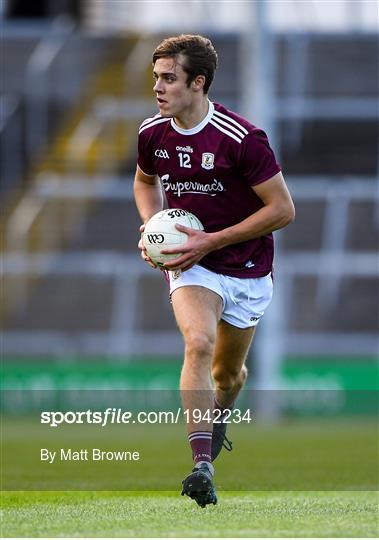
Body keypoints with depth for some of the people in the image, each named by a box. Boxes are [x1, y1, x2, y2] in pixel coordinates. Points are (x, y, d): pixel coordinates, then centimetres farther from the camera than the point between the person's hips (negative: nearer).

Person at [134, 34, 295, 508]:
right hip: (191, 264, 1)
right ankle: (202, 466, -33)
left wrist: (211, 241, -20)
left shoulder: (243, 139, -22)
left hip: (246, 269, -1)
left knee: (228, 373, 13)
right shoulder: (153, 133, -5)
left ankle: (219, 415, 52)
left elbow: (282, 209, -17)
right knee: (198, 342, -27)